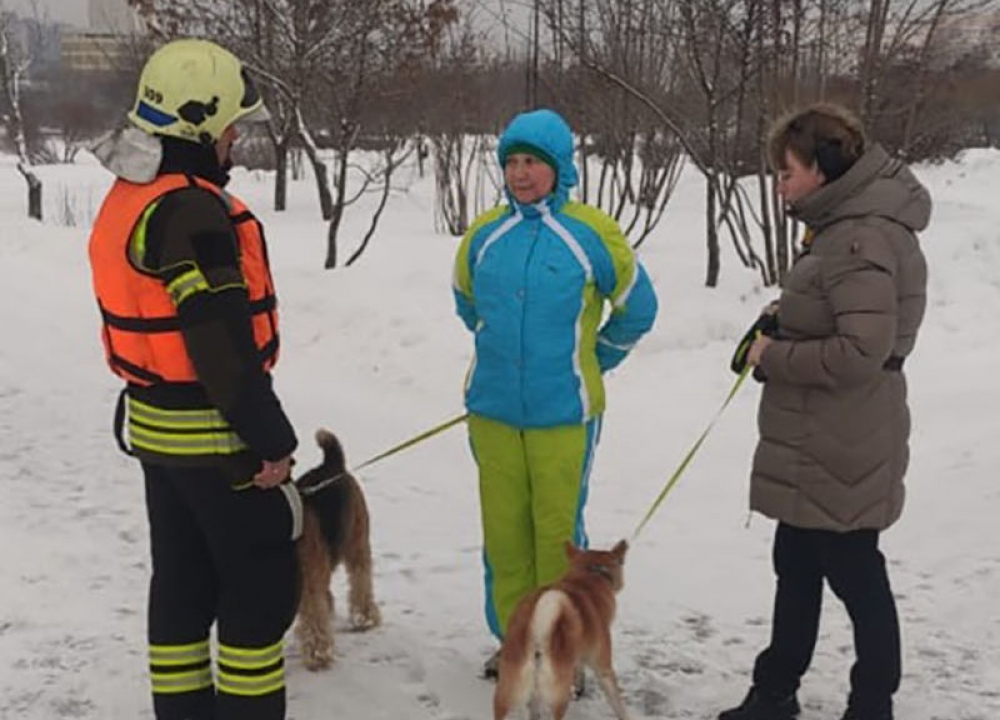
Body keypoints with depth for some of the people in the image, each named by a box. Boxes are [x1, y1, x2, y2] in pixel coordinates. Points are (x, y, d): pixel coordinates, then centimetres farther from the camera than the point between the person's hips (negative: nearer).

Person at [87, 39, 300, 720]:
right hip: (214, 436, -10)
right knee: (262, 585, 2)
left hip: (156, 426, 10)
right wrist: (270, 441, -18)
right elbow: (224, 343, -24)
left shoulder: (128, 198, 10)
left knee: (185, 579, 17)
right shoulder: (191, 211, -22)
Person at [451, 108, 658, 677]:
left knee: (558, 533, 2)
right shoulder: (484, 234, 3)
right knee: (504, 530, 10)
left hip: (563, 414, -3)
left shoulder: (592, 233, -7)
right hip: (493, 411, 4)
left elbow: (638, 307, 7)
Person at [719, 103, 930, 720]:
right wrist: (782, 333, 4)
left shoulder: (863, 238, -22)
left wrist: (774, 357, -17)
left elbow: (862, 353, -29)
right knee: (797, 567, 20)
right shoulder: (844, 225, 11)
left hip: (840, 452, -11)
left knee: (855, 576, 4)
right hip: (812, 446, 11)